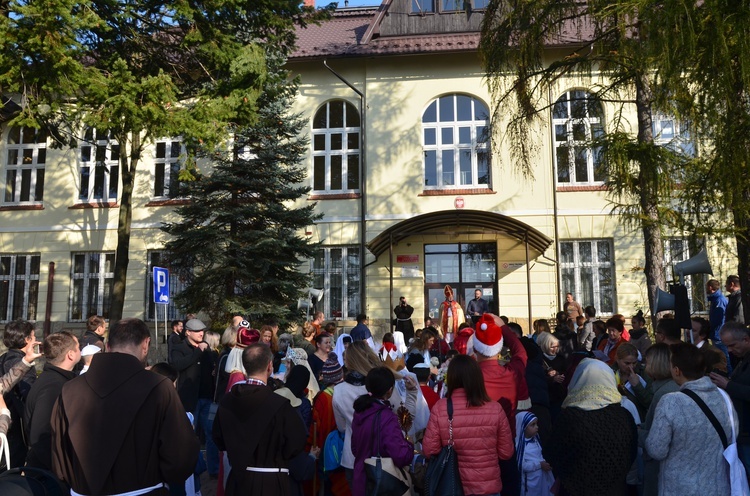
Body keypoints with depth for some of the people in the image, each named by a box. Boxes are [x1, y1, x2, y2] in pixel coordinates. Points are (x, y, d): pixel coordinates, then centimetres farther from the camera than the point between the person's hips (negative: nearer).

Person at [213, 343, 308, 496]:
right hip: (270, 482, -4)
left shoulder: (227, 401, -7)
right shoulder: (280, 405, -23)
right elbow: (296, 443, -13)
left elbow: (219, 439, 6)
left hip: (237, 479, 5)